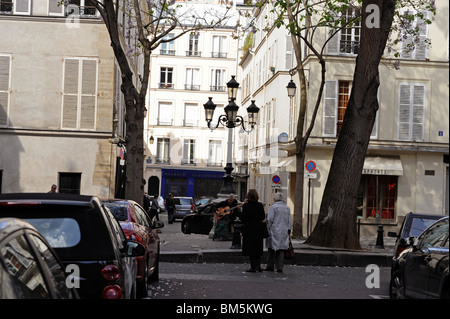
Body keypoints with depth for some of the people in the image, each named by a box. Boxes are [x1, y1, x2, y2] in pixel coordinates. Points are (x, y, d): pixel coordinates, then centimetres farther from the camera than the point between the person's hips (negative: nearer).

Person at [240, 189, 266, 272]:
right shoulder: (260, 205, -2)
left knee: (250, 248, 2)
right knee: (258, 248, 14)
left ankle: (253, 267, 1)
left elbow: (242, 218, -8)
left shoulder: (246, 206, -12)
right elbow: (263, 217, 4)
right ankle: (258, 266, 11)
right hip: (258, 229, 3)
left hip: (249, 229, -3)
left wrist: (244, 205, -1)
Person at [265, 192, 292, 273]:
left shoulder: (273, 207, -8)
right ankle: (280, 267, 1)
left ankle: (270, 266, 8)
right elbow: (289, 222, 12)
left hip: (274, 231, -5)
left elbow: (270, 220, -11)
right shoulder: (287, 208, 10)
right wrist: (288, 231, 16)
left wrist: (267, 229, -3)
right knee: (281, 249, 4)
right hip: (284, 232, 5)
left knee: (271, 249, 4)